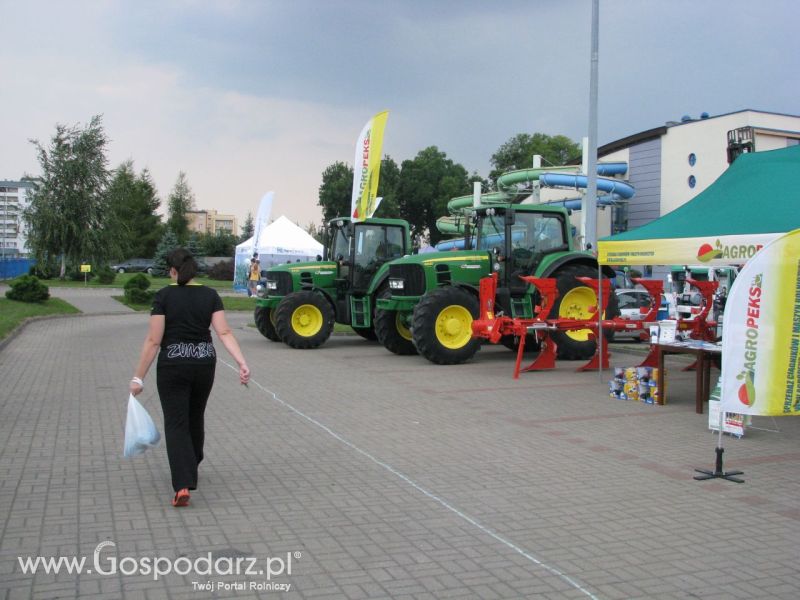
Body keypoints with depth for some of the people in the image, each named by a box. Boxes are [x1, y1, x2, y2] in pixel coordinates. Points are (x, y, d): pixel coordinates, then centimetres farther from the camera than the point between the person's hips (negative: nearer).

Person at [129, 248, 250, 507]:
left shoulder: (164, 296, -8)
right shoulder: (210, 295, 0)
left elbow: (153, 340, -11)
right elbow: (225, 333, -12)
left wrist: (138, 377, -6)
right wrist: (242, 363, -16)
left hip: (173, 366, -4)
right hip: (204, 364, 4)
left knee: (176, 424, -1)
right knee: (195, 418, 23)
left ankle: (183, 485, -14)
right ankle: (191, 469, 40)